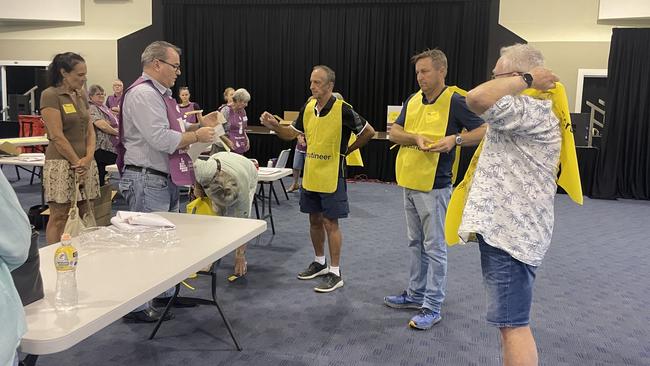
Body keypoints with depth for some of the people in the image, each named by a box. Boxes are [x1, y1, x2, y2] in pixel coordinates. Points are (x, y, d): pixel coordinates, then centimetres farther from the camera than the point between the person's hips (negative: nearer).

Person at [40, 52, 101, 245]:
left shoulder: (81, 95, 14)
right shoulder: (50, 95, -8)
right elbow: (57, 136, -13)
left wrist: (88, 158, -3)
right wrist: (77, 163, -10)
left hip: (86, 163, 7)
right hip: (62, 164, -7)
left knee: (84, 214, 8)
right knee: (59, 218, -2)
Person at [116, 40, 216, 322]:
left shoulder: (161, 94, 17)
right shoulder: (143, 94, -16)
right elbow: (161, 139, -25)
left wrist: (198, 125, 7)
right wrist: (197, 136, -13)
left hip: (165, 179, 11)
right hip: (148, 180, -11)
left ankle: (165, 292, 32)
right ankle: (137, 306, 9)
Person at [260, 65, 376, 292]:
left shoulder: (343, 110, -15)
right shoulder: (307, 108, 4)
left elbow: (368, 132, -7)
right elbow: (292, 133, 12)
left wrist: (346, 151, -1)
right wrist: (274, 126, -6)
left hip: (332, 178, -6)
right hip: (310, 176, 6)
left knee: (330, 223, -1)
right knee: (314, 220, 15)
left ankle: (335, 273, 10)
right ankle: (319, 263, 32)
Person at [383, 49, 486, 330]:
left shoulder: (455, 101, -10)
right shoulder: (413, 100, 10)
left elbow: (484, 131, -12)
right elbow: (393, 132, 7)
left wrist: (455, 139, -27)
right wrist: (416, 138, -11)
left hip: (434, 187, -7)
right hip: (409, 183, 8)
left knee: (434, 248, 0)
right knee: (415, 244, 17)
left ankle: (433, 307, 9)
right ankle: (416, 294, 31)